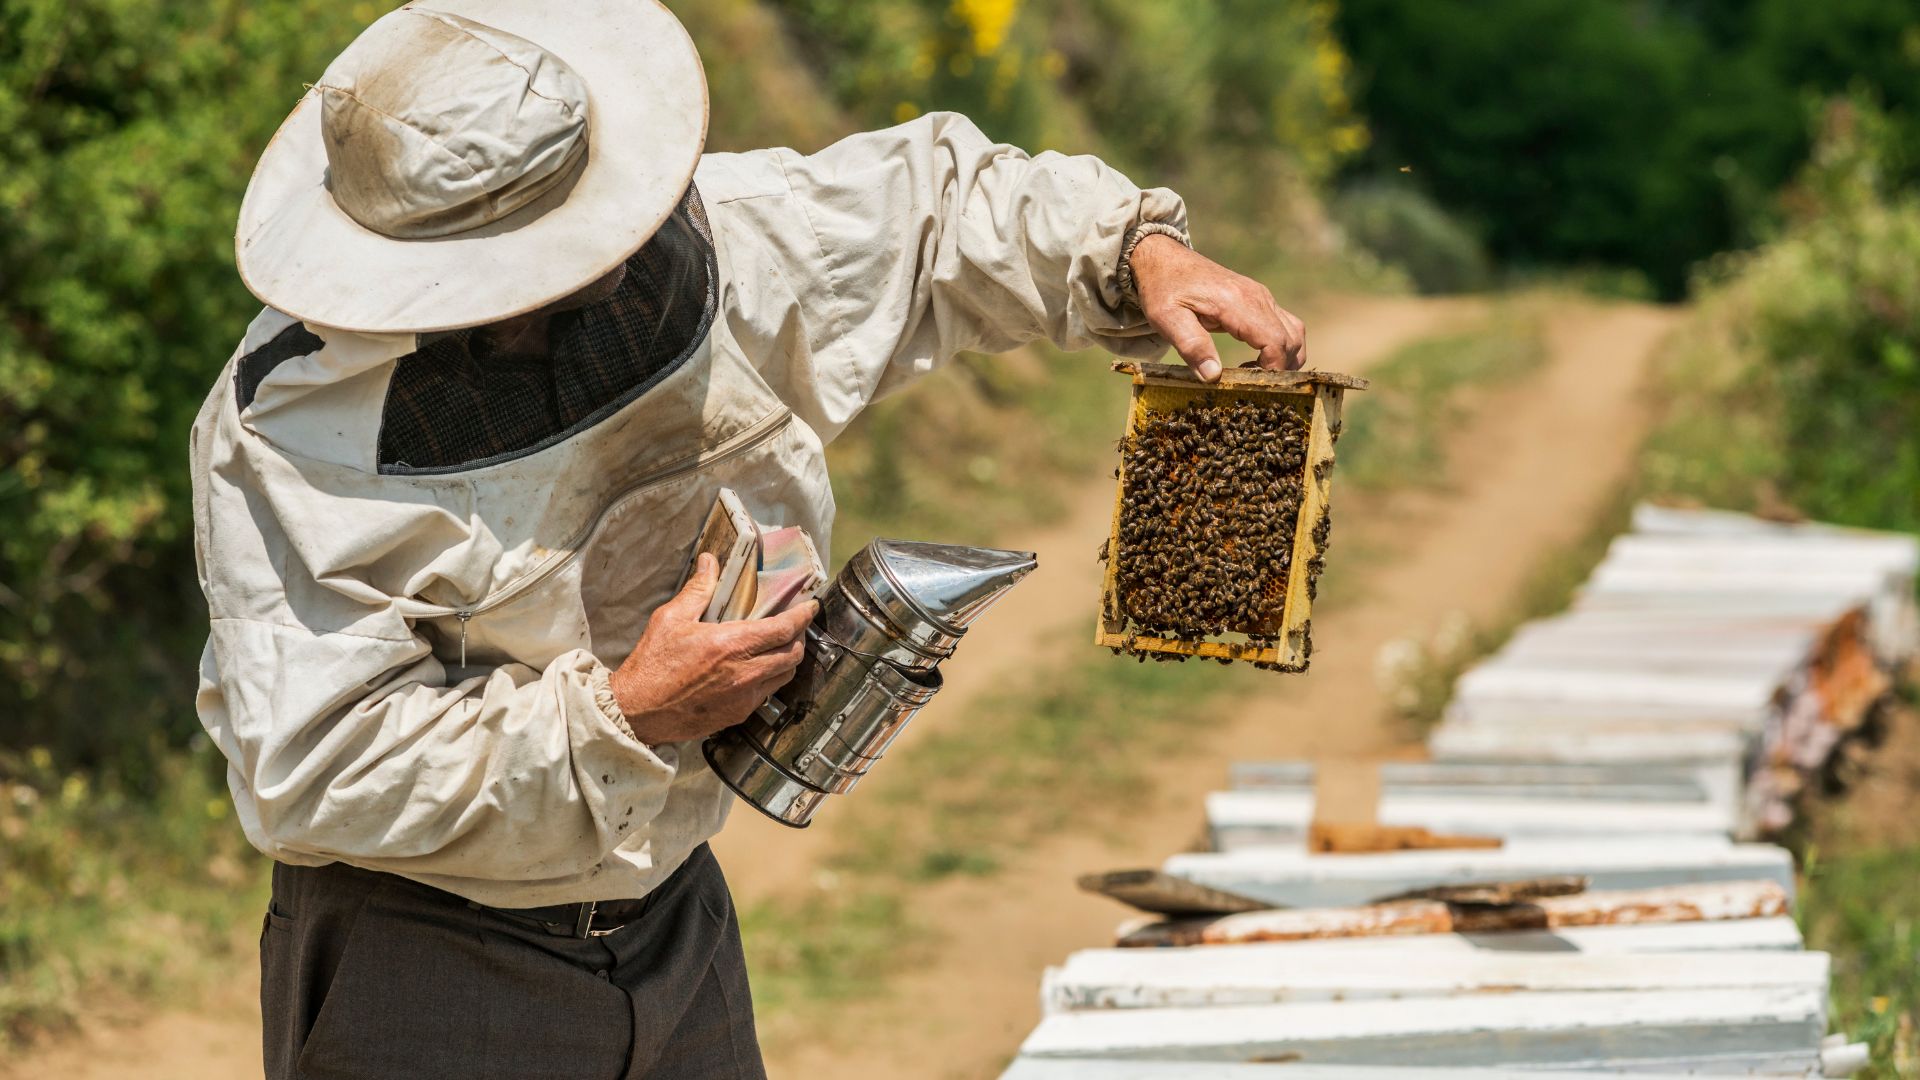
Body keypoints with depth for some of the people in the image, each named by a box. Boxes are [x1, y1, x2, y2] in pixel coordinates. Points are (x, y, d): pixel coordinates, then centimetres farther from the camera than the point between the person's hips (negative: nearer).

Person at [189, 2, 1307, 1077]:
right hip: (416, 960, -5)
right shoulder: (294, 438, -23)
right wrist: (622, 713, -27)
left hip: (675, 922, 5)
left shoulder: (707, 239, -7)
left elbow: (931, 198, 9)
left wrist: (1137, 251, -7)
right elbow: (314, 773, -26)